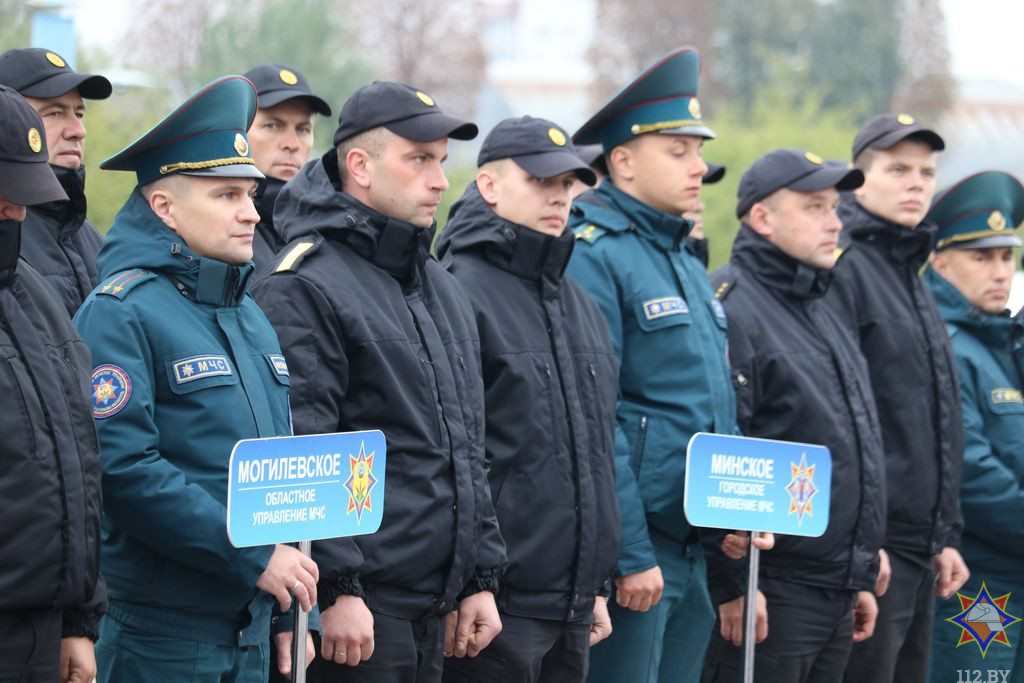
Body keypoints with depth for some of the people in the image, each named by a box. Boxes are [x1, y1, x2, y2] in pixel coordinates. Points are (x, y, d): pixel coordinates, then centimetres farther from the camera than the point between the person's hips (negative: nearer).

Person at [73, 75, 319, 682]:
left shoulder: (251, 318, 16)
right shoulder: (120, 314, -11)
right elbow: (121, 468, -21)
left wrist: (296, 611, 14)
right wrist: (255, 557, -19)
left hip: (251, 632, 8)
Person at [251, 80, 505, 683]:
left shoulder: (444, 290, 18)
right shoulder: (306, 288, -10)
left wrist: (481, 578, 18)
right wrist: (337, 588, -21)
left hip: (432, 608, 8)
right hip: (358, 609, -8)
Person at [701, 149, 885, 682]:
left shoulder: (818, 312, 19)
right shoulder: (732, 307, -13)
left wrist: (860, 577, 22)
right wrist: (734, 586, -21)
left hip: (836, 591, 9)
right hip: (768, 593, -9)